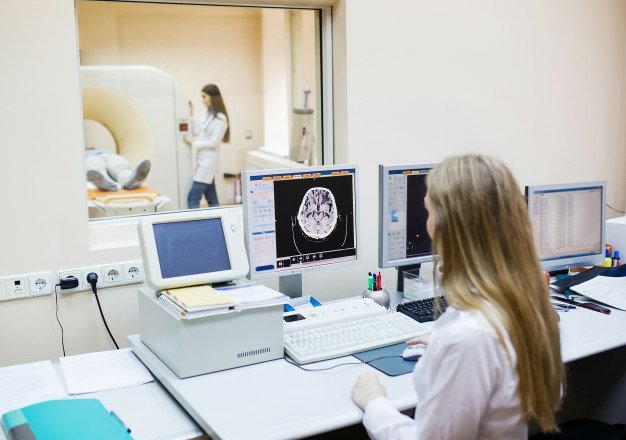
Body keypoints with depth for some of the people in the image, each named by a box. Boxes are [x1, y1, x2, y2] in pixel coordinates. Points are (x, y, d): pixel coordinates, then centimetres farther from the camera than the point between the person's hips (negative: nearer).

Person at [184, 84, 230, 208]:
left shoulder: (220, 118, -14)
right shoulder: (206, 113, 10)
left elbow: (213, 142, -16)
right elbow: (196, 132, 12)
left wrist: (193, 143, -11)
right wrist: (191, 115, 6)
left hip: (209, 161, -8)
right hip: (202, 160, 8)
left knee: (192, 199, -11)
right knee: (212, 200, 12)